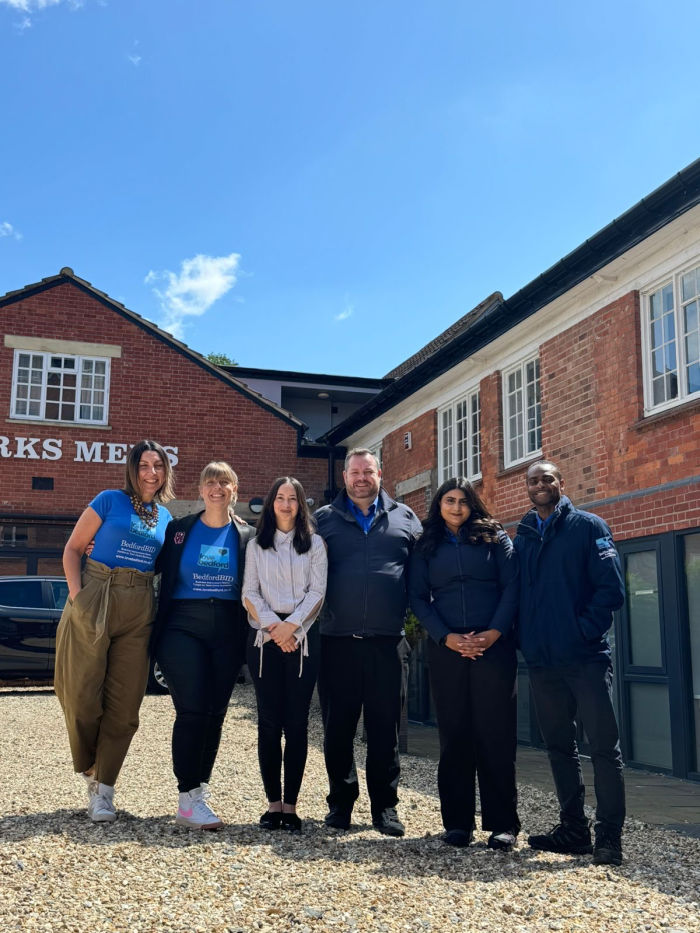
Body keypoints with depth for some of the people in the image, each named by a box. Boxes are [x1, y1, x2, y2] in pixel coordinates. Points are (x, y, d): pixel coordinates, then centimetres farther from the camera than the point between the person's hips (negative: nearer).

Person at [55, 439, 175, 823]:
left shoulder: (166, 517, 13)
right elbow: (73, 548, 0)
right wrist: (76, 594, -11)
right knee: (82, 695, -1)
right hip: (94, 602, -3)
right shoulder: (110, 500, 0)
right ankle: (89, 771, 23)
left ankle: (103, 788, 11)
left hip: (138, 611, 4)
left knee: (124, 704, 1)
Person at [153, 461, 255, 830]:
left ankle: (198, 790, 20)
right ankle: (188, 799, -6)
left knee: (215, 714, 6)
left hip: (227, 634, 2)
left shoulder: (247, 536, 8)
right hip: (183, 629, -2)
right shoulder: (178, 530, 6)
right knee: (192, 710, -11)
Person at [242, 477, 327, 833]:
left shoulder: (314, 544, 10)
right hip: (265, 637, 1)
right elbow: (250, 594, 6)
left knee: (296, 723, -2)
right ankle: (273, 802, 6)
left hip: (302, 638, -1)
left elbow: (317, 591, 0)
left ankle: (290, 805, 3)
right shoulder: (257, 545, 14)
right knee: (269, 721, 0)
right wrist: (271, 625, -9)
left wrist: (291, 625, -12)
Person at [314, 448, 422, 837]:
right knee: (338, 725, 7)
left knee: (385, 727, 7)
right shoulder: (324, 519, 9)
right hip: (338, 640, 0)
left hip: (388, 641, 0)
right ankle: (340, 801, 22)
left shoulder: (403, 517, 10)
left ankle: (385, 805, 18)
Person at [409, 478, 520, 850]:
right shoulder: (426, 547, 12)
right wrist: (447, 637, -8)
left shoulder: (494, 537, 8)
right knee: (454, 733, 3)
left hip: (494, 647, -1)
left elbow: (512, 586, 0)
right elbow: (418, 597, 5)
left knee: (495, 732, -2)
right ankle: (457, 822, 12)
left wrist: (494, 632, -12)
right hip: (446, 649, 2)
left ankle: (503, 824, 5)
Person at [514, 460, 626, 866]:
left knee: (604, 746, -1)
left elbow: (612, 587, -9)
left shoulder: (588, 526, -2)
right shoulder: (522, 537, 12)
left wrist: (584, 631, -13)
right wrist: (527, 639, 2)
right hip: (542, 661, 5)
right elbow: (515, 593, 14)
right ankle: (574, 828, 24)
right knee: (560, 747, 13)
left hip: (586, 656, -5)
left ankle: (609, 836, 8)